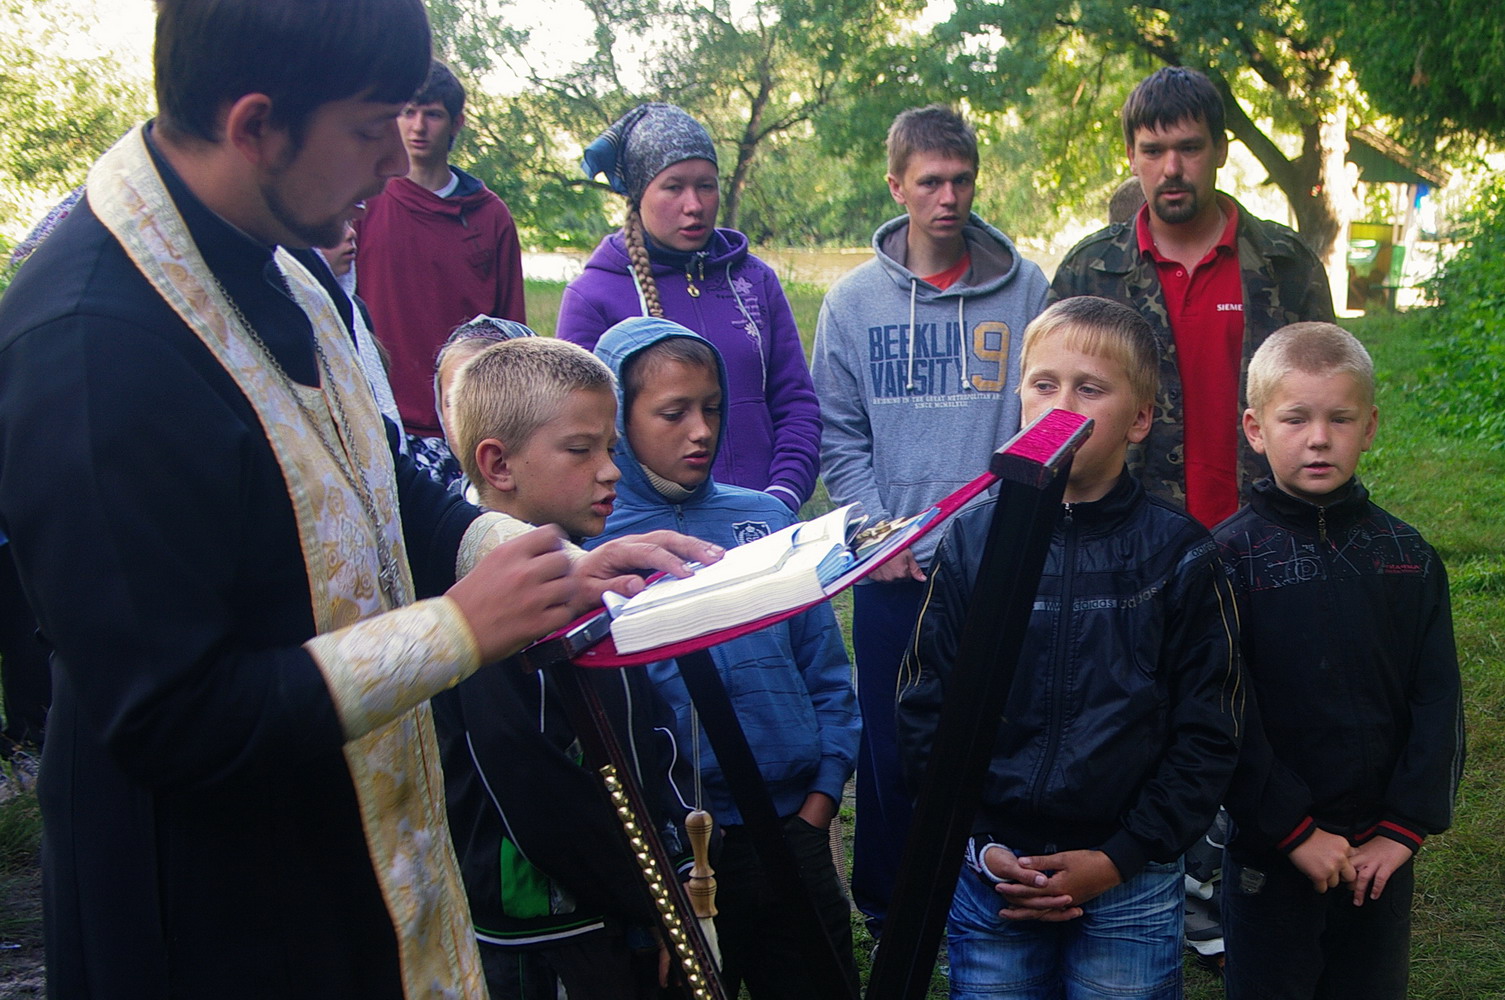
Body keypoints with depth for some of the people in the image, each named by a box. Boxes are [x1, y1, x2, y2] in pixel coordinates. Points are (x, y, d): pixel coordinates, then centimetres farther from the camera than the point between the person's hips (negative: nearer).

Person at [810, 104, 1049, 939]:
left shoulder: (1026, 289, 1)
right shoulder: (854, 299, 4)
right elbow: (839, 432, 5)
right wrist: (873, 529, -5)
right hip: (893, 565, 1)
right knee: (890, 739, 9)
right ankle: (886, 905, 26)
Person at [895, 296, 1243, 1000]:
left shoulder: (1180, 553, -4)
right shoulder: (970, 540, 0)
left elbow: (1208, 734, -2)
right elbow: (924, 711, 3)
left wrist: (1120, 858, -8)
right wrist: (979, 843, -6)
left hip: (1133, 884, -1)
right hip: (988, 881, 1)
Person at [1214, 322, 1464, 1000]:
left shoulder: (1407, 556, 2)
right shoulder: (1229, 556, -10)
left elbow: (1437, 702, 1)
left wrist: (1405, 827, -6)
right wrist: (1292, 829, -15)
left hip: (1381, 852, 4)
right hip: (1267, 851, -3)